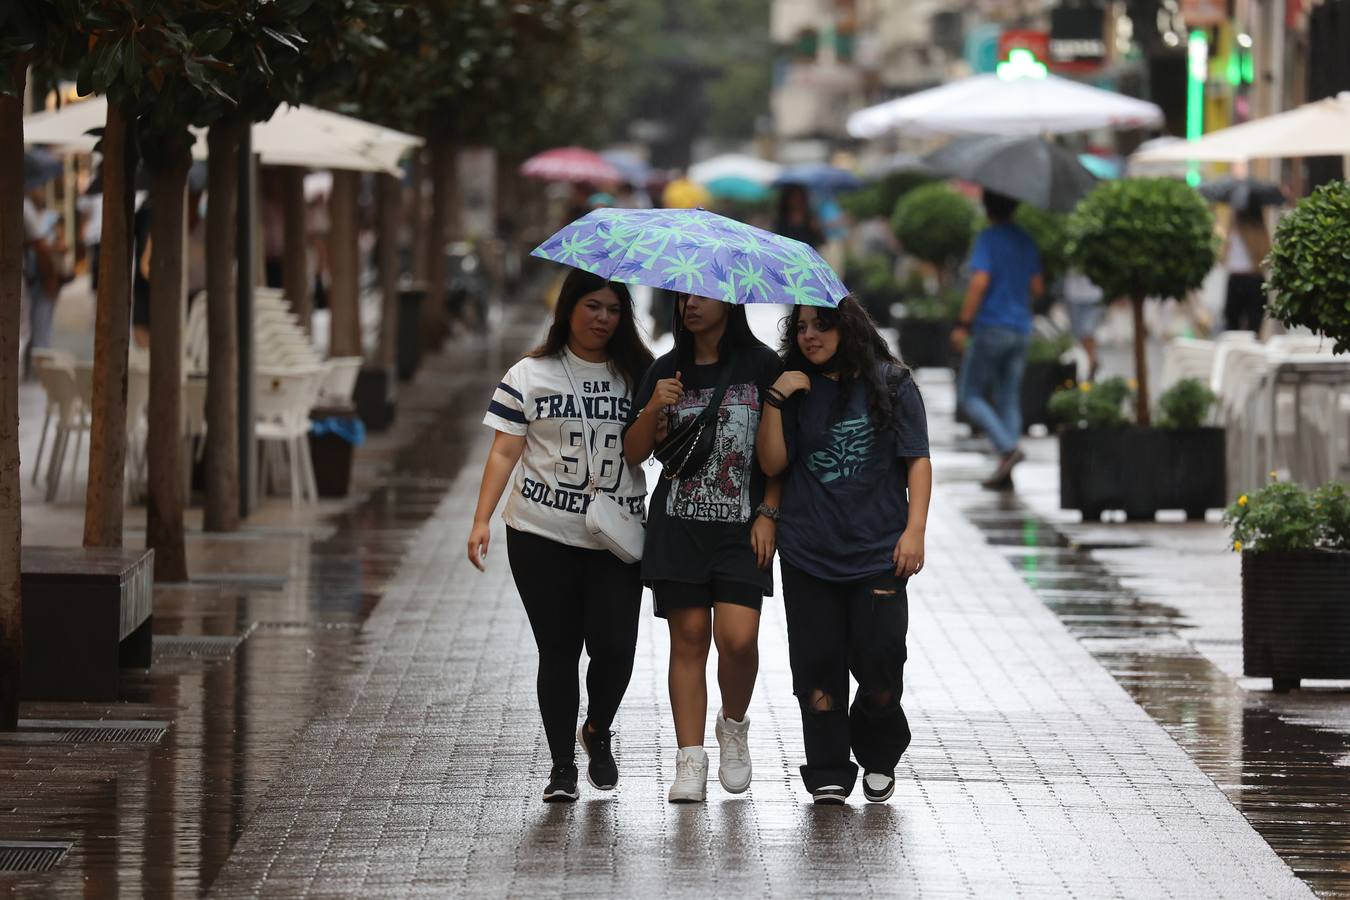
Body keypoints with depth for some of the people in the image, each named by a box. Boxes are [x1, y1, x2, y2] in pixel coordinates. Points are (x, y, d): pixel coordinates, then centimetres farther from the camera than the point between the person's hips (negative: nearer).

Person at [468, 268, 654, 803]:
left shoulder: (638, 375, 9)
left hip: (615, 538, 1)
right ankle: (562, 766, 12)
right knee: (558, 652, 1)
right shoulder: (530, 376, 4)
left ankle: (597, 730, 19)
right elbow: (505, 451, 2)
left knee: (614, 646, -10)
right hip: (542, 537, -1)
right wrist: (482, 519, -8)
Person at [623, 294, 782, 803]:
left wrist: (768, 513, -5)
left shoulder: (761, 366, 1)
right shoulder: (666, 373, 8)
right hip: (678, 525, 2)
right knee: (689, 640, 0)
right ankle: (690, 764, 2)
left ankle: (733, 725, 15)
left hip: (742, 528, -2)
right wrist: (653, 409, -12)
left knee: (738, 638, -13)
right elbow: (632, 454, 6)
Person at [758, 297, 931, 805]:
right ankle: (828, 774, 6)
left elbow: (917, 460, 1)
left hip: (877, 553, -2)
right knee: (818, 665, -1)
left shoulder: (890, 385, 2)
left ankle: (879, 757, 19)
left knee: (879, 659, -5)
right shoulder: (797, 391, 7)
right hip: (808, 551, 2)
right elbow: (772, 463, 2)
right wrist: (776, 400, -9)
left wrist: (914, 530, -7)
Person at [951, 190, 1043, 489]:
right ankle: (1005, 474, 3)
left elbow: (979, 283, -19)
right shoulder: (1026, 241, 11)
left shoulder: (988, 239, -10)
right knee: (1009, 399, 8)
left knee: (969, 395, 2)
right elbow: (1038, 287, 14)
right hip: (1021, 330, 7)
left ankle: (1007, 447, -18)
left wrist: (963, 324, -16)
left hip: (991, 328, -7)